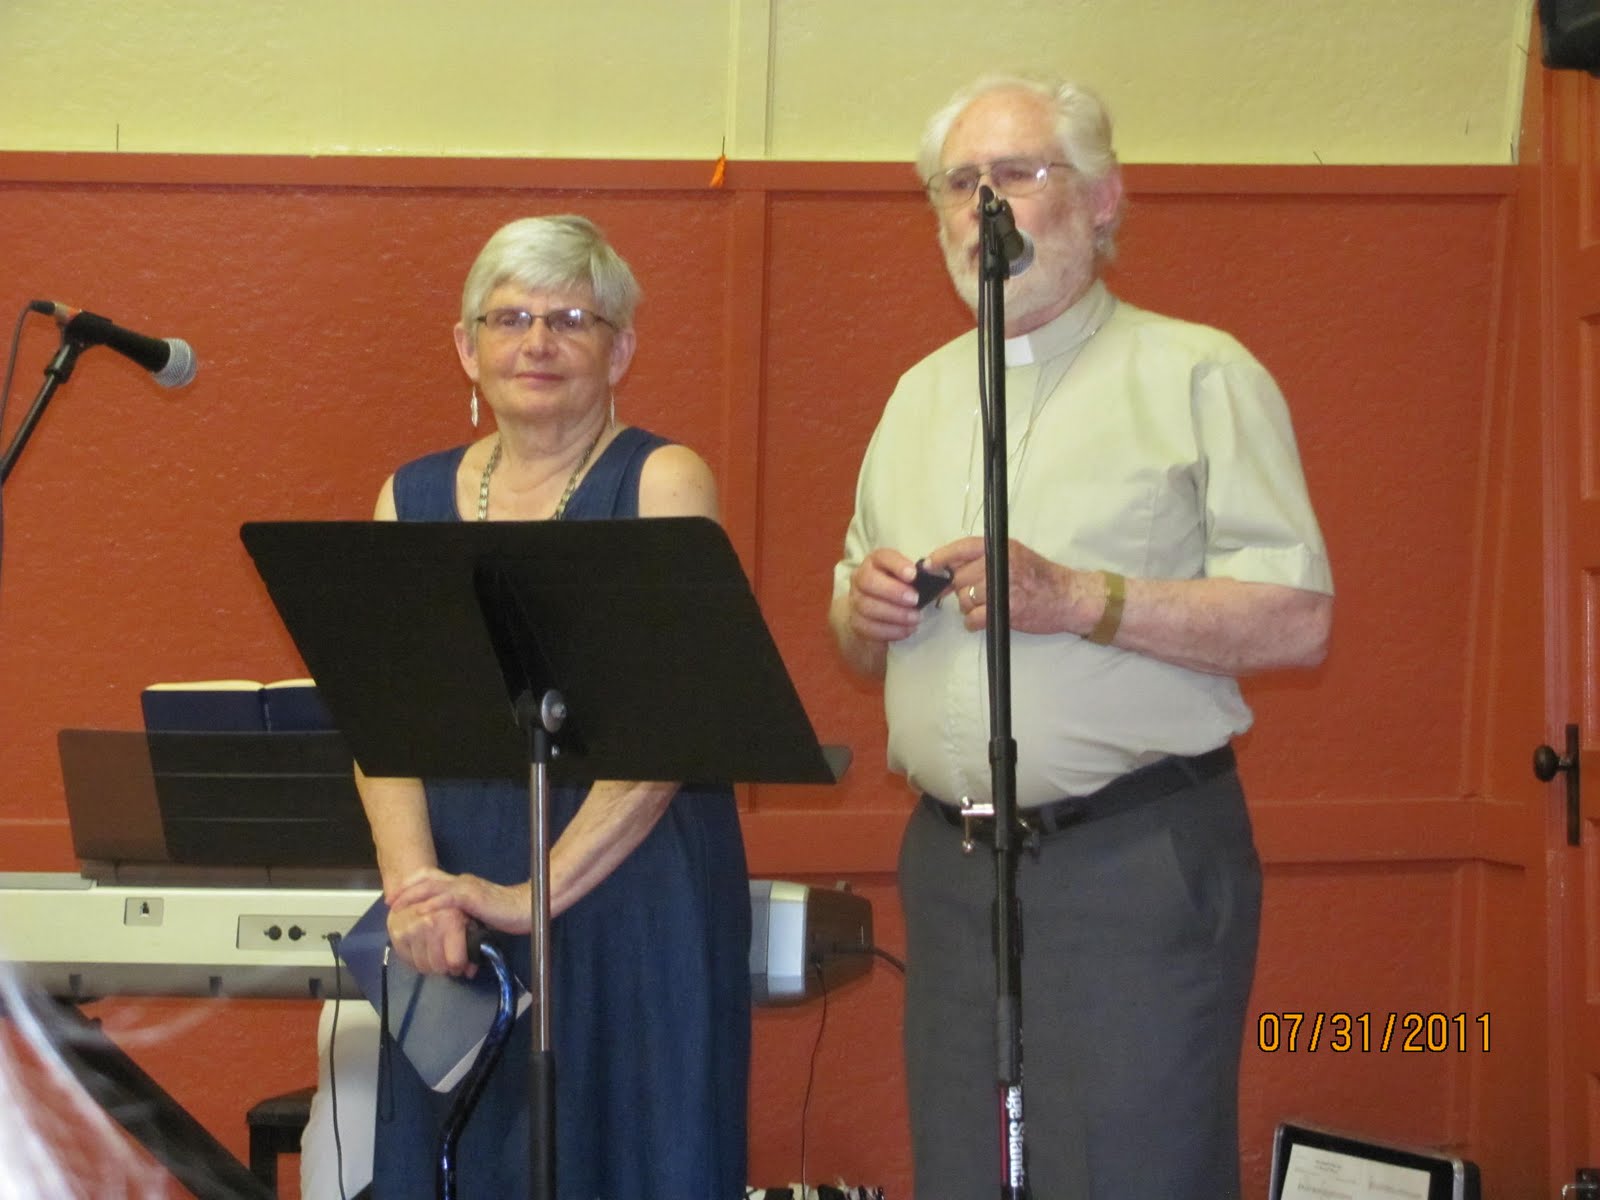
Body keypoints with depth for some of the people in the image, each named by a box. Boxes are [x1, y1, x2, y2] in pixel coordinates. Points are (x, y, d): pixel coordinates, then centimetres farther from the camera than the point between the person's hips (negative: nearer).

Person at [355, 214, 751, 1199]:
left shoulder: (662, 482, -2)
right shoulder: (413, 498, 11)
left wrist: (533, 894, -19)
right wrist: (413, 883, -16)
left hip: (630, 889, -4)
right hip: (456, 896, 4)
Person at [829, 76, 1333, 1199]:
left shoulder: (1196, 374, -1)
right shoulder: (920, 396, 17)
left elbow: (1298, 619, -10)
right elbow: (860, 643, 23)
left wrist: (1078, 598, -19)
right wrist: (865, 611, -2)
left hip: (1144, 862, -5)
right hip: (949, 861, 6)